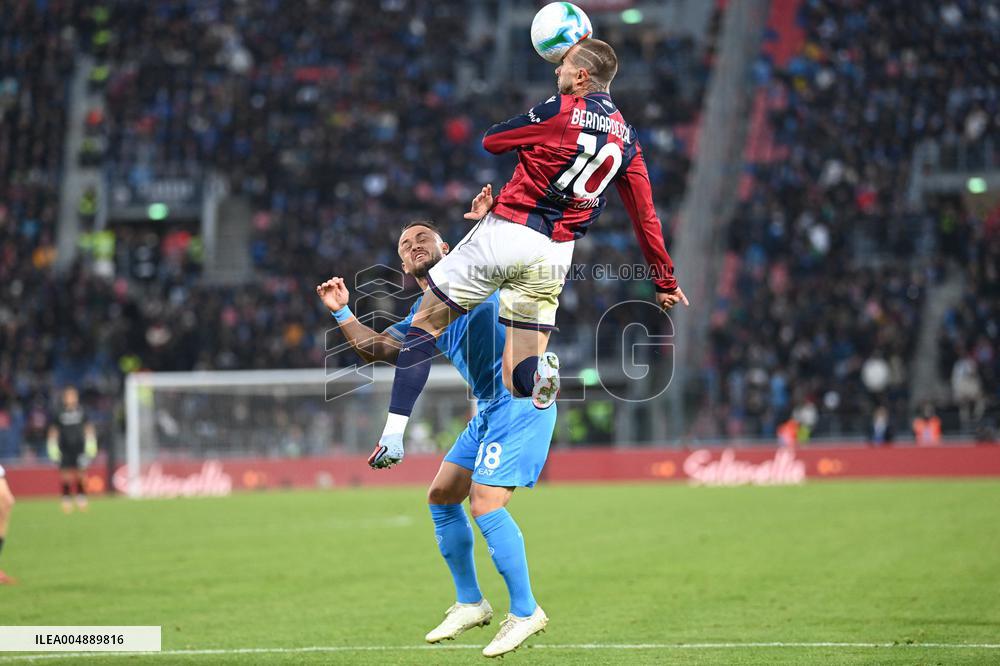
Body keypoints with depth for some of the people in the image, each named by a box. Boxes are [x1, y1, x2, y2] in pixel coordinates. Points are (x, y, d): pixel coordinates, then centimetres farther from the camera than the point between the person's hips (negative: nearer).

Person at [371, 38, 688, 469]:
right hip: (553, 255, 5)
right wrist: (665, 281, 22)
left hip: (504, 234, -5)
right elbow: (645, 215, 13)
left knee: (425, 323, 10)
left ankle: (393, 436, 0)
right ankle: (540, 370, -28)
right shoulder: (626, 139, 9)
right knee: (518, 381, 9)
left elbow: (491, 140, 5)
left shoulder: (560, 111, -7)